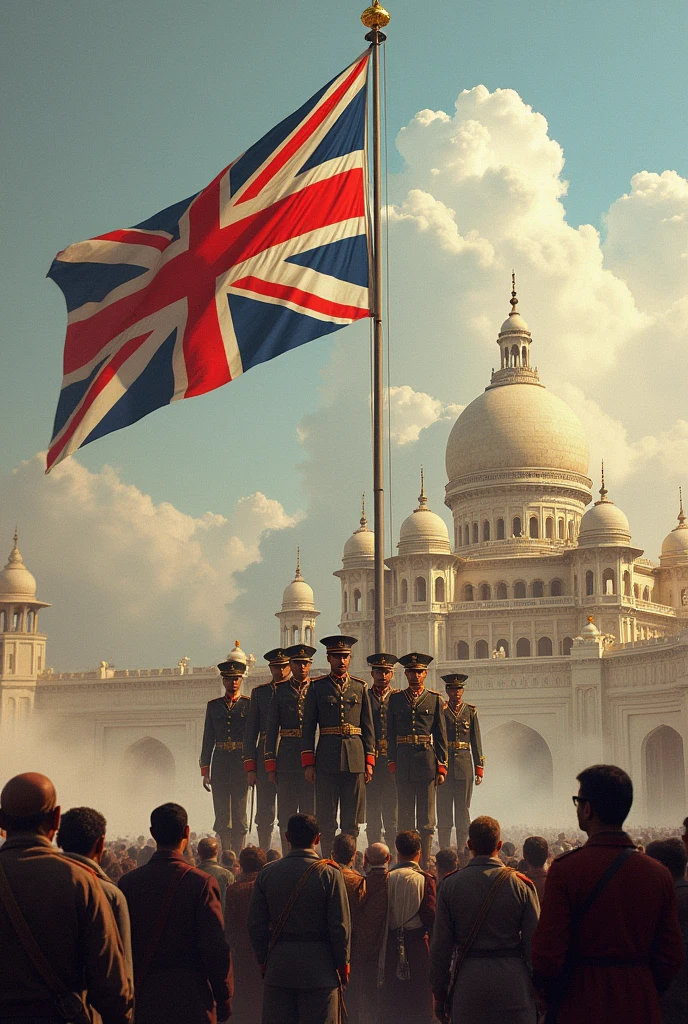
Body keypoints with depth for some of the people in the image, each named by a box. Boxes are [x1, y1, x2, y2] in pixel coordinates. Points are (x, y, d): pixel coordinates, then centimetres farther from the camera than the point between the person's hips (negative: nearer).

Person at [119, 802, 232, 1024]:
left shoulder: (128, 882, 0)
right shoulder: (202, 883, -9)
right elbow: (216, 947, -11)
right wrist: (223, 1000, -1)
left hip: (143, 998, 3)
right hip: (191, 1001, -3)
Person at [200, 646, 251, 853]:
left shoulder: (249, 705, 3)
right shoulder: (213, 706, 12)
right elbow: (208, 739, 12)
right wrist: (205, 770, 6)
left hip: (242, 764, -3)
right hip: (220, 764, 3)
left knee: (239, 814, -2)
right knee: (222, 816, 4)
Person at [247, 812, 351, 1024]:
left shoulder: (267, 873, 2)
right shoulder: (329, 873, -7)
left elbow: (256, 924, 4)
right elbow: (340, 925, -8)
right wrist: (343, 964, 3)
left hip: (277, 967, 3)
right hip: (319, 967, -3)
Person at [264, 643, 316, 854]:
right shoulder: (280, 692, 8)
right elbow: (271, 730, 7)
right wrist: (270, 764, 0)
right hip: (287, 756, 1)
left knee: (310, 810, 1)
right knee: (286, 812, 2)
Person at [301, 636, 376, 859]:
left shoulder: (360, 687, 10)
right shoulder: (317, 687, 4)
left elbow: (368, 727, 11)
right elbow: (308, 728, 3)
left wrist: (369, 762, 3)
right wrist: (308, 763, -4)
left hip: (355, 758, 2)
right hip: (327, 758, -2)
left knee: (352, 819, 4)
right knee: (326, 819, 1)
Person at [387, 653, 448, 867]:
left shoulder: (434, 699, 7)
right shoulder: (396, 699, 9)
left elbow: (441, 735, 6)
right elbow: (391, 733, 10)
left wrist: (441, 767, 0)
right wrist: (392, 763, 3)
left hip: (427, 760, -1)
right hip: (403, 762, 1)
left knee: (426, 815, 1)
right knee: (405, 813, 4)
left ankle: (425, 862, 5)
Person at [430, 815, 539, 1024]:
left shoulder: (450, 885, -1)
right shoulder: (521, 884, -4)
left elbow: (440, 946, 0)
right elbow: (534, 943, -4)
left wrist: (439, 994, 8)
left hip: (468, 981, 1)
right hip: (513, 981, -1)